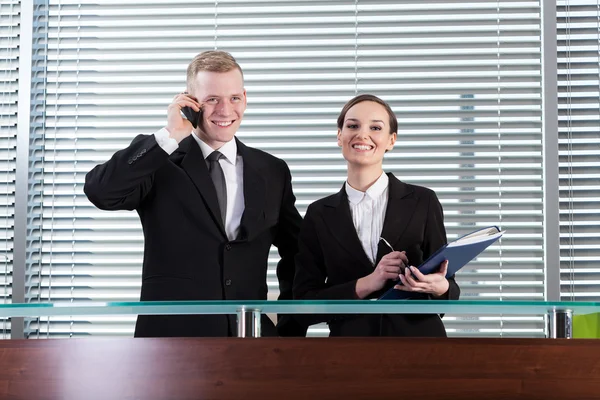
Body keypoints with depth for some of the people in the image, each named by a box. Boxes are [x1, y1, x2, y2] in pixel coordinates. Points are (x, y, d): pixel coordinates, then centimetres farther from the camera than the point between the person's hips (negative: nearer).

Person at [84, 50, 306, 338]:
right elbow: (100, 192, -16)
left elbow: (297, 257, 19)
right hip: (172, 335, -3)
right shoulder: (159, 163, 1)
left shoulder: (273, 172, 10)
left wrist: (291, 332, 10)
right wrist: (169, 136, -15)